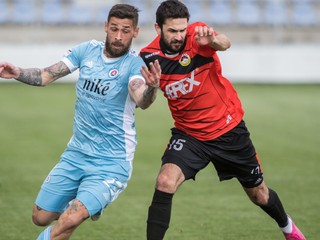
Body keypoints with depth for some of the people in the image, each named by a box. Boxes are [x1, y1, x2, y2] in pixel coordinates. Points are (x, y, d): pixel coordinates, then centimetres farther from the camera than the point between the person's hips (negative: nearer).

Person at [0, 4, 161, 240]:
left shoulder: (134, 65, -16)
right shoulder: (88, 50, -1)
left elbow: (141, 101, -35)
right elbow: (46, 75, -3)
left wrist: (151, 87, -58)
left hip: (112, 163, -5)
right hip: (76, 154, 6)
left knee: (70, 220, -25)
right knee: (41, 218, 12)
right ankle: (81, 203, 40)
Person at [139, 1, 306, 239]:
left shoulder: (197, 34, -20)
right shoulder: (149, 56, -13)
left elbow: (225, 43, -42)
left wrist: (213, 40, -66)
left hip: (229, 128, -1)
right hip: (188, 133, 1)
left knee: (259, 195, 15)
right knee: (165, 182, -27)